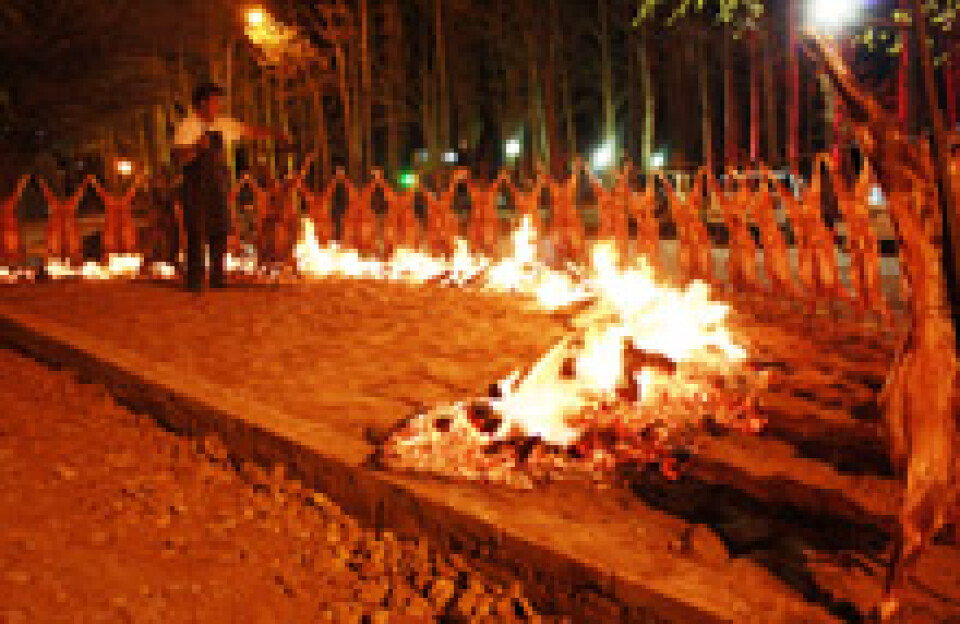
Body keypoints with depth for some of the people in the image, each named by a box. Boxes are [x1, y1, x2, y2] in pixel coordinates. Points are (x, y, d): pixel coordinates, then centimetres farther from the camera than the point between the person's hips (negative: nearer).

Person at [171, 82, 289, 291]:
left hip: (219, 185, 5)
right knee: (196, 233, -4)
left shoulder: (224, 125, 9)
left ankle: (217, 278, 16)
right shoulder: (187, 127, -5)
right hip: (196, 186, -4)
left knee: (220, 231, 5)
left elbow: (250, 132, 15)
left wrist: (275, 134, 6)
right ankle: (194, 280, 4)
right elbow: (179, 157, -13)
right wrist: (198, 147, -27)